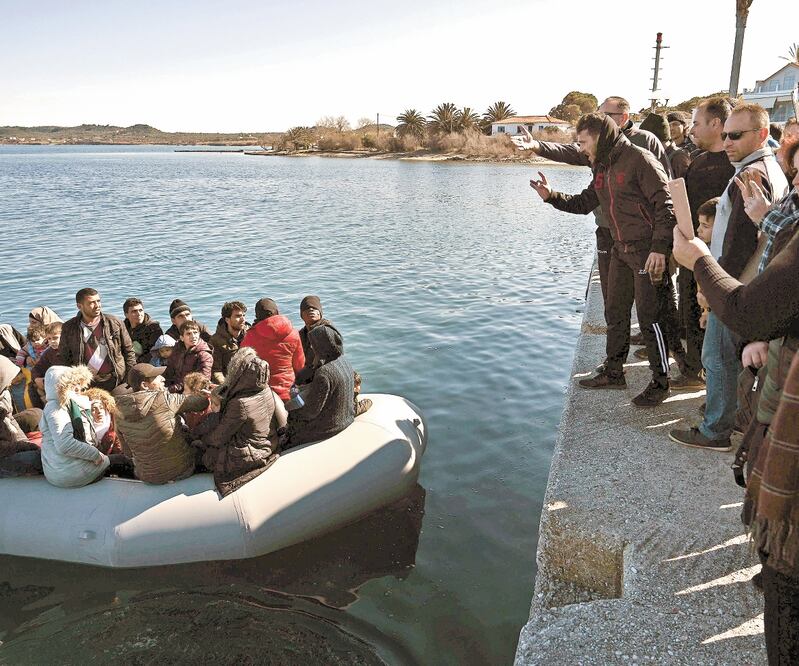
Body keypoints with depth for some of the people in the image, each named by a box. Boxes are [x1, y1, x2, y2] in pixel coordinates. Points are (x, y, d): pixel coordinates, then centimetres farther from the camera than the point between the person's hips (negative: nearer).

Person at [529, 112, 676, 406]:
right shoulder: (603, 168, 13)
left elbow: (665, 205, -18)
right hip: (621, 250, 9)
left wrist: (659, 249, -23)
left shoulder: (639, 159, -15)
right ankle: (613, 372, 29)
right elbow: (584, 203, 19)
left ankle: (660, 382, 11)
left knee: (648, 318, -4)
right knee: (615, 313, 15)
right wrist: (552, 196, 3)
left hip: (647, 251, -9)